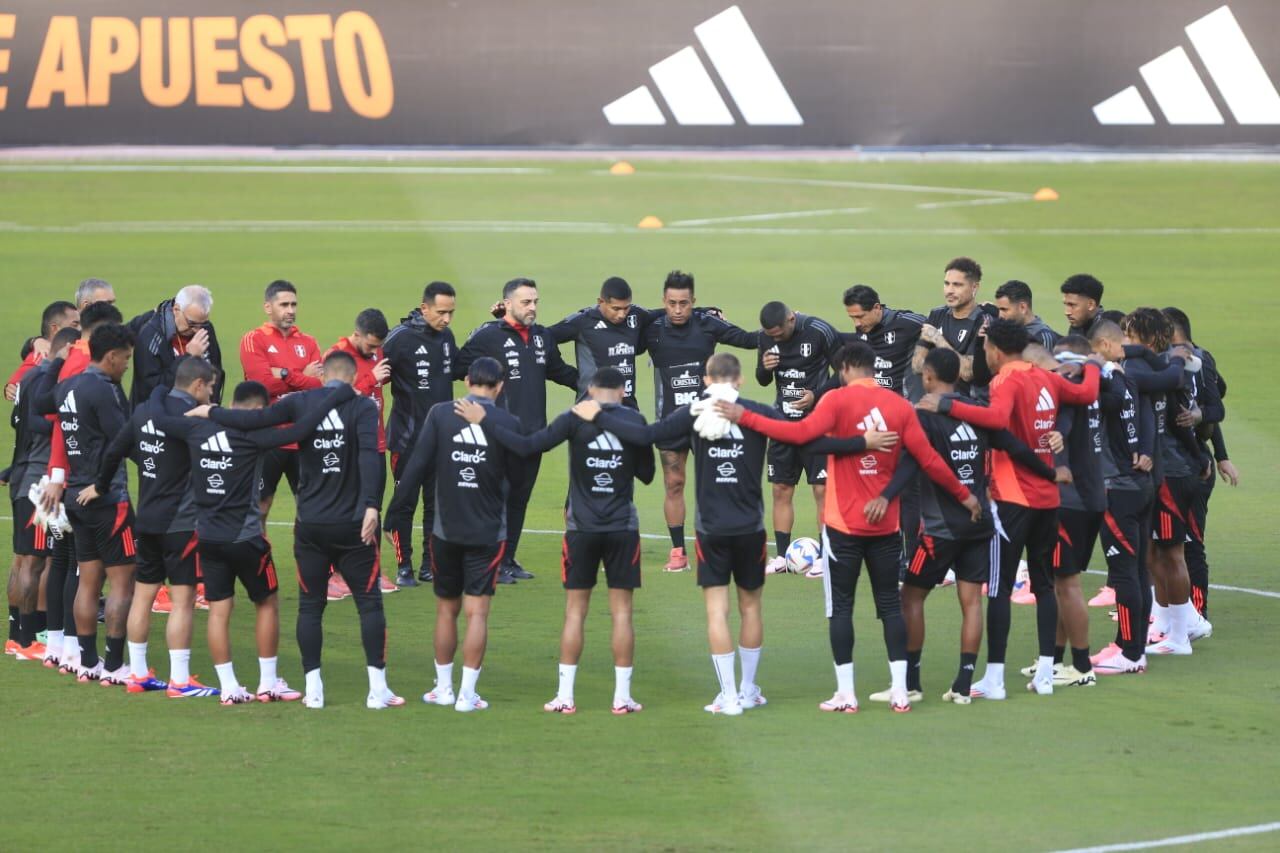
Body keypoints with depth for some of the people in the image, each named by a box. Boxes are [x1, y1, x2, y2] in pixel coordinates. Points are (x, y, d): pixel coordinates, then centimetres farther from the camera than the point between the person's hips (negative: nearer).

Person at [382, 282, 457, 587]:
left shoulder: (446, 336, 7)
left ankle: (431, 564, 17)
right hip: (407, 437, -6)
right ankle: (404, 566, 6)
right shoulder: (401, 337, -14)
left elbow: (457, 368, 22)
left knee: (438, 503, 9)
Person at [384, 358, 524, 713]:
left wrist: (397, 512, -3)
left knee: (446, 609, 14)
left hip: (446, 529, 1)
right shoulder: (508, 423, -8)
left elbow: (417, 466, -7)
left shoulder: (440, 414, -6)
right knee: (477, 611, 0)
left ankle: (443, 688, 21)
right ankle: (467, 694, -3)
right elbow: (518, 475, 1)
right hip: (489, 532, -1)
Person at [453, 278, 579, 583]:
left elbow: (559, 371, 27)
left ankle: (509, 560, 20)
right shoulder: (488, 337, -9)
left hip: (534, 432, 7)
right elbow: (458, 368, -10)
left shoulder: (542, 337, 13)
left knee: (520, 498, 11)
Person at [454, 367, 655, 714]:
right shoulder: (634, 421, -2)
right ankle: (622, 697, 4)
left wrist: (484, 421, -8)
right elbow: (647, 474, 6)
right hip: (623, 528, 1)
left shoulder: (575, 419, -7)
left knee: (575, 610, 6)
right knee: (621, 611, 5)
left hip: (582, 528, 0)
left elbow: (528, 446, -13)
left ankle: (565, 696, 6)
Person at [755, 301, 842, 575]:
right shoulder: (765, 337, 0)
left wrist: (817, 395, -18)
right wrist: (764, 368, -11)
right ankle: (781, 557, 13)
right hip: (783, 419, 5)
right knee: (781, 489, 6)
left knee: (822, 490, -6)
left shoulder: (820, 332, -15)